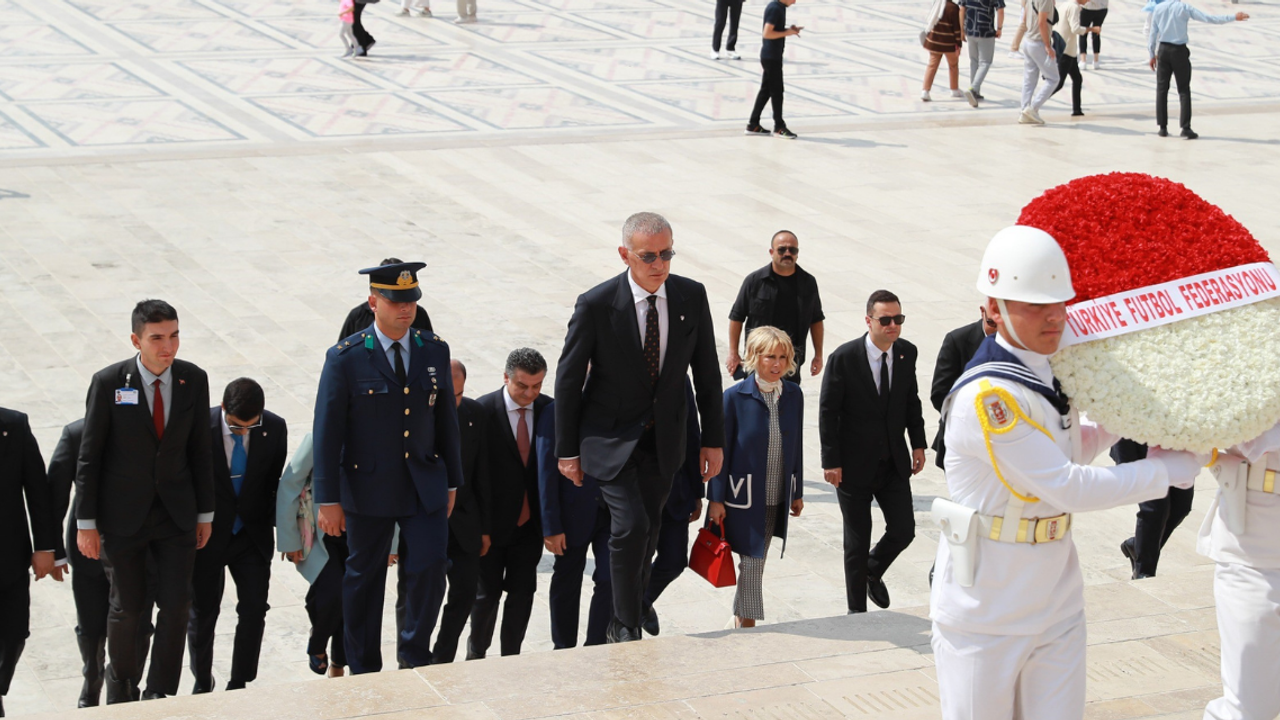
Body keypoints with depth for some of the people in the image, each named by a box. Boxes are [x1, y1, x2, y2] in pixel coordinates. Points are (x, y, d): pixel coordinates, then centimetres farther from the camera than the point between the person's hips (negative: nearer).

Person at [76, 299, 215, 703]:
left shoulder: (193, 380, -3)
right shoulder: (109, 383, -12)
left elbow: (199, 449, 5)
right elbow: (89, 456, -7)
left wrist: (205, 513, 7)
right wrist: (86, 523, -7)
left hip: (177, 512, 2)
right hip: (123, 514, -2)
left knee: (176, 604, -2)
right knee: (128, 606, 7)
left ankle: (160, 693, 13)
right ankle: (121, 678, 34)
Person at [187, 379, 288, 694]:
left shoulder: (274, 428, -11)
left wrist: (276, 524, 0)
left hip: (253, 535, 2)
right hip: (207, 536, -2)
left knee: (255, 608, -4)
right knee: (202, 613, 9)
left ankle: (238, 685, 11)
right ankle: (202, 682, 31)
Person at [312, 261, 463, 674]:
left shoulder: (435, 351, 3)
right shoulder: (345, 359, -9)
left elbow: (445, 419, 10)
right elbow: (327, 431, -8)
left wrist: (451, 482, 12)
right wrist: (328, 500, -10)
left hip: (425, 485, 2)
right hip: (369, 488, -2)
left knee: (431, 566, -8)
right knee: (364, 579, 9)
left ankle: (415, 652, 16)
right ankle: (364, 671, 25)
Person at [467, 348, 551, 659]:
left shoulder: (549, 410, -3)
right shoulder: (484, 411, -13)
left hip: (529, 523, 3)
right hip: (493, 524, -3)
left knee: (523, 592, 7)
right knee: (488, 592, 7)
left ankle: (510, 656, 21)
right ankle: (476, 654, 27)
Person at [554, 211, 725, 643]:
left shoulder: (691, 297, -7)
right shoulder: (596, 305, -17)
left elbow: (706, 372, 4)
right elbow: (568, 378, -8)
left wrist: (713, 440, 5)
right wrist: (568, 450, -5)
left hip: (664, 439, 4)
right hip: (611, 436, -4)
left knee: (649, 531, 11)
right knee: (630, 526, -17)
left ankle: (633, 609, 32)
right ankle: (626, 626, -2)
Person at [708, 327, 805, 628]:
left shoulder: (793, 395, 2)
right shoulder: (735, 397, -11)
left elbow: (796, 445, 10)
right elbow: (721, 450, -7)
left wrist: (797, 493, 14)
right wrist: (716, 499, -8)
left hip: (777, 498, 5)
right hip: (744, 496, -4)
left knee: (756, 560, 14)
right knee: (751, 563, -4)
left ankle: (741, 618, 29)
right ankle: (748, 625, 4)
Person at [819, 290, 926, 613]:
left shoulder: (907, 353, -2)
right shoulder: (844, 358, -16)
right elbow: (828, 412, -11)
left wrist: (918, 443, 7)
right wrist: (831, 461, -13)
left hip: (894, 462, 4)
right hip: (854, 465, -4)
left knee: (903, 531, 3)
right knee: (857, 542, 6)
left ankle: (873, 572, 36)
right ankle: (857, 611, 22)